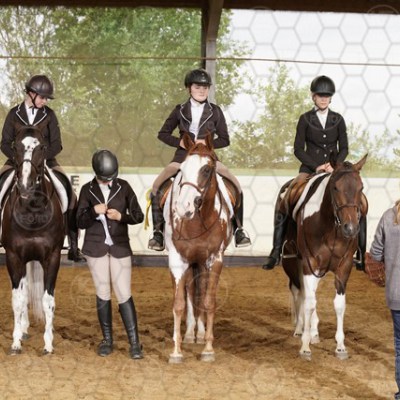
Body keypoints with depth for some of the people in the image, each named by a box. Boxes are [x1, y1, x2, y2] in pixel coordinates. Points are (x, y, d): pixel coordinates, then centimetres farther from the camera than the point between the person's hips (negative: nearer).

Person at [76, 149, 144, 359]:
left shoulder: (123, 187, -2)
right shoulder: (87, 190, -1)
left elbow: (138, 216, 1)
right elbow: (81, 222, -1)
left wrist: (121, 216, -18)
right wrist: (94, 211, -21)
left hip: (120, 247, -1)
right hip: (96, 247, 1)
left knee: (124, 294, -4)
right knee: (103, 294, 7)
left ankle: (134, 343, 0)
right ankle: (107, 340, 18)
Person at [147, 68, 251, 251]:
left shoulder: (215, 111, 4)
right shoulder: (180, 111, 5)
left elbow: (224, 140, 4)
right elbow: (163, 134, 8)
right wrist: (180, 142, -8)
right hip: (183, 156, 0)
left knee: (236, 186, -16)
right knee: (156, 187, -17)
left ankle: (238, 228, -2)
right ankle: (158, 230, -5)